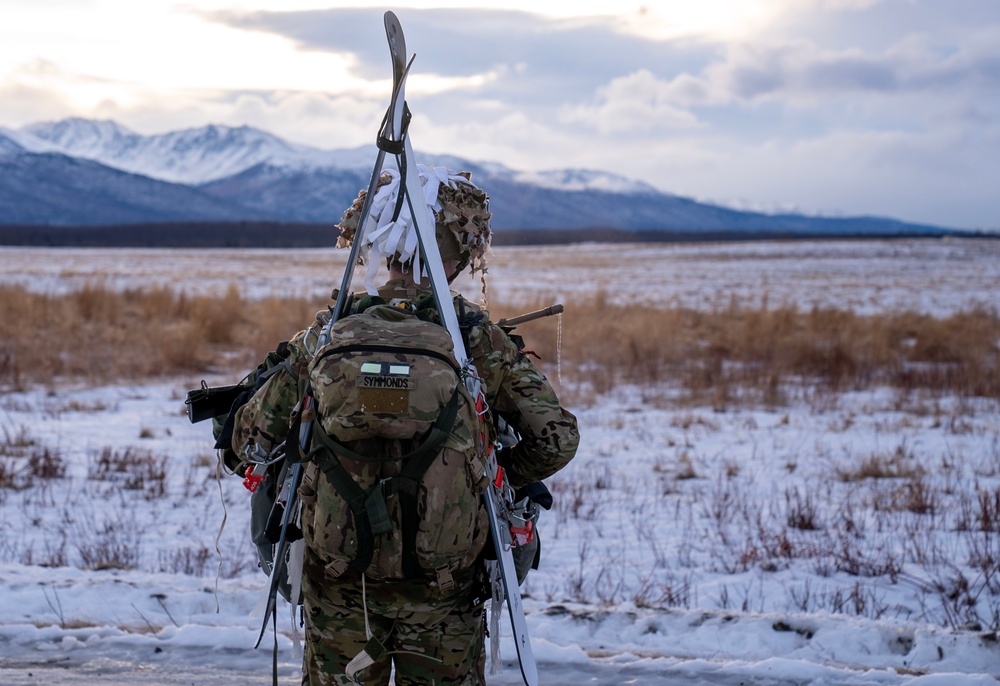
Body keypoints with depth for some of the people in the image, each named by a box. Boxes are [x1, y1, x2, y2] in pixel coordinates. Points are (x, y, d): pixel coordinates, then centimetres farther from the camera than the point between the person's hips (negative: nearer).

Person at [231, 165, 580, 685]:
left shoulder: (328, 335, -5)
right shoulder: (479, 340, -8)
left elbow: (251, 439, -2)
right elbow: (557, 438, -9)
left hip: (338, 579, 1)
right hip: (444, 579, -1)